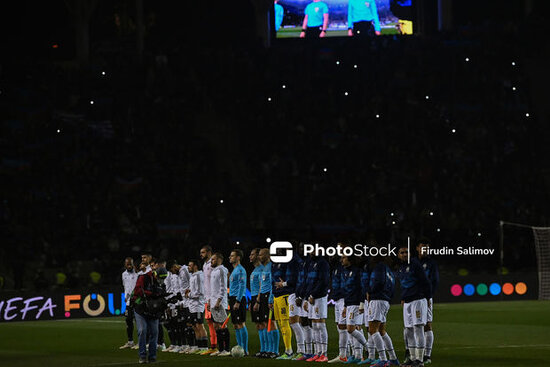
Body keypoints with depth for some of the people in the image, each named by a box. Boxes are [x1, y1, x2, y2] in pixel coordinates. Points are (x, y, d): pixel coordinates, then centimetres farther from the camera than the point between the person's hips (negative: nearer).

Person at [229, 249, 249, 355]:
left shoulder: (240, 270, -10)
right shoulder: (234, 270, 20)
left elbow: (242, 286, -17)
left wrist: (238, 301, -22)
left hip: (238, 299, -10)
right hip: (233, 299, 10)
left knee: (241, 324, -10)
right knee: (236, 325, 10)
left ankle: (245, 350, -11)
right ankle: (240, 348, 13)